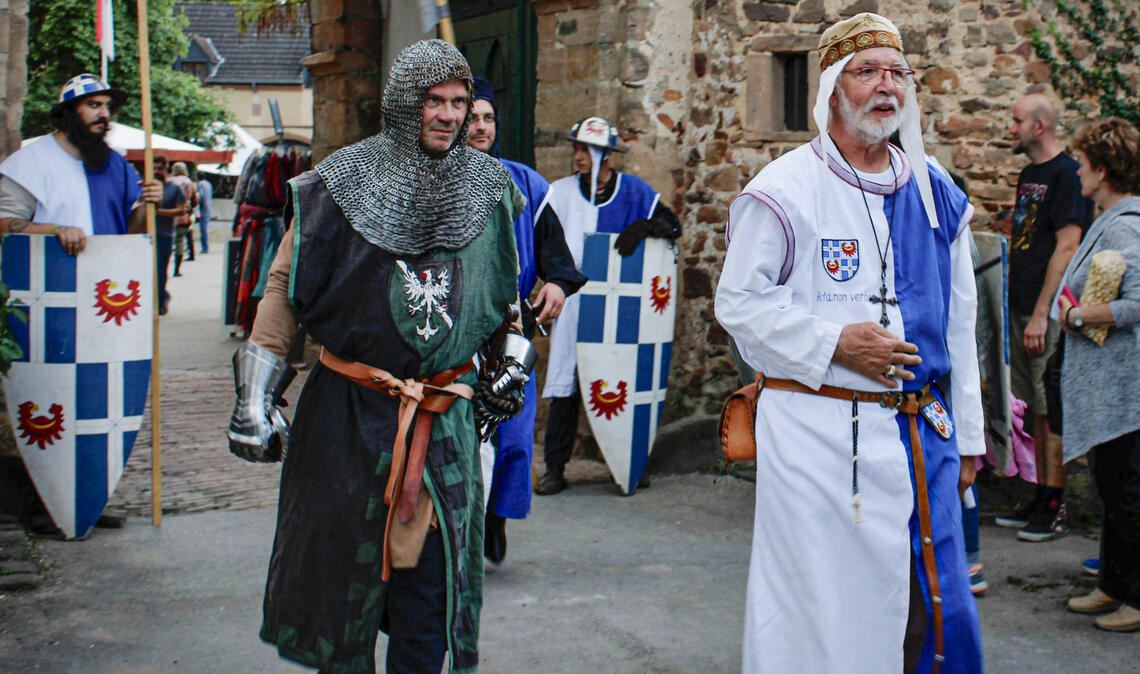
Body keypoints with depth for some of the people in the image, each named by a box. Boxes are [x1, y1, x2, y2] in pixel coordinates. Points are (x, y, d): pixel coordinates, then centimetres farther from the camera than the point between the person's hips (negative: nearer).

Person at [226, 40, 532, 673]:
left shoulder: (489, 185, 5)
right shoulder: (345, 180, -5)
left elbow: (505, 281, 21)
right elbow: (285, 282, -2)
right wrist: (256, 391, -5)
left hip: (447, 413, 2)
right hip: (347, 408, -2)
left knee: (434, 568, 5)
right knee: (342, 559, 8)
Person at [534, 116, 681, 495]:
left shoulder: (633, 191, 2)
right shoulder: (561, 192, 4)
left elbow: (672, 226, 2)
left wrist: (644, 226, -17)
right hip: (574, 304, 0)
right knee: (566, 384, -2)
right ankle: (555, 468, 4)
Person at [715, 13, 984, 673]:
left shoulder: (935, 192, 9)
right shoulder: (786, 190, -7)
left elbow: (959, 320, 15)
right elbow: (738, 302, -5)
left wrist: (967, 437, 15)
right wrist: (833, 342, -17)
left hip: (922, 435, 5)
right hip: (820, 438, -5)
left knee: (933, 606, 11)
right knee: (825, 607, 2)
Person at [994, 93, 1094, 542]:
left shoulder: (1066, 173, -11)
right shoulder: (1028, 174, 16)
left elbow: (1067, 247, -17)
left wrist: (1042, 313, -21)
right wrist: (1016, 307, 15)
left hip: (1048, 313, -9)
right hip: (1022, 308, 9)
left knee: (1052, 411, -5)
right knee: (1033, 408, 13)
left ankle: (1054, 509, 1)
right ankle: (1040, 500, 21)